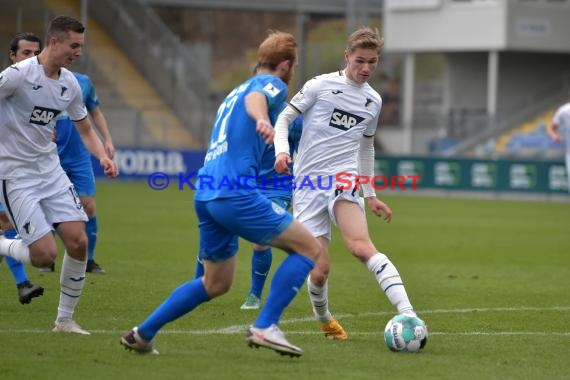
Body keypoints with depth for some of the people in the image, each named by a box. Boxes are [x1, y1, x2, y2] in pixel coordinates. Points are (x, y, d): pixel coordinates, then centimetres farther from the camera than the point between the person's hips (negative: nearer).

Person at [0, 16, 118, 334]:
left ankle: (65, 320, 11)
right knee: (45, 254, -15)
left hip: (50, 169, 7)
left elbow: (85, 129, 17)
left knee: (78, 242, -5)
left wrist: (103, 156, 0)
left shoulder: (70, 84, 5)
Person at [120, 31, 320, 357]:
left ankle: (142, 334, 20)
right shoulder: (272, 84, 0)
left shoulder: (234, 92, 27)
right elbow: (255, 98, -23)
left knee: (216, 284, 21)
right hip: (235, 193, -9)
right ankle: (265, 327, -10)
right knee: (309, 247, -2)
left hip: (206, 194, 9)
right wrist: (262, 120, -45)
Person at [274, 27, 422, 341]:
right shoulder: (320, 86, 1)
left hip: (344, 180, 1)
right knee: (320, 269, -8)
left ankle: (406, 313, -40)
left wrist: (371, 195, 28)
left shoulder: (373, 101, 14)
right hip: (308, 184, -1)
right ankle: (324, 319, 24)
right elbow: (284, 118, 5)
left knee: (361, 246, -27)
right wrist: (282, 150, -14)